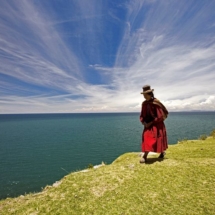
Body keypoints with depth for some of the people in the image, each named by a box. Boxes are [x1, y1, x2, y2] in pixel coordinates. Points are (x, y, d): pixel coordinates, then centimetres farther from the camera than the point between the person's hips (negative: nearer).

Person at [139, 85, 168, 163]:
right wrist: (144, 122, -9)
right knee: (146, 138, -2)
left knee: (159, 139, 4)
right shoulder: (144, 103, 1)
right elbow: (142, 115, 8)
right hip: (148, 124, 5)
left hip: (157, 124, -4)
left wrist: (151, 122, -16)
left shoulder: (156, 102, -16)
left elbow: (160, 116, -16)